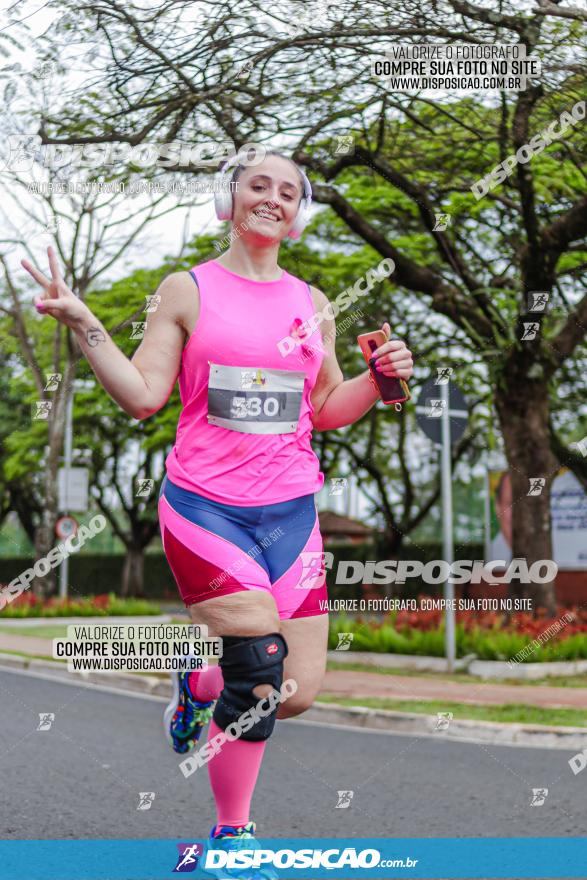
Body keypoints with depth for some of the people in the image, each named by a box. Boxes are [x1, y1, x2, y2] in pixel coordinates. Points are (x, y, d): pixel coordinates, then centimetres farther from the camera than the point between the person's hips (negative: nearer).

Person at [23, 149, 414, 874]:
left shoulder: (312, 304, 14)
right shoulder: (187, 290, 3)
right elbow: (143, 396, -3)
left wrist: (379, 379, 4)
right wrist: (82, 322, -11)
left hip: (290, 512, 5)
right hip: (204, 506, -4)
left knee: (298, 693, -1)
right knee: (260, 663, -17)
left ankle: (196, 685, 34)